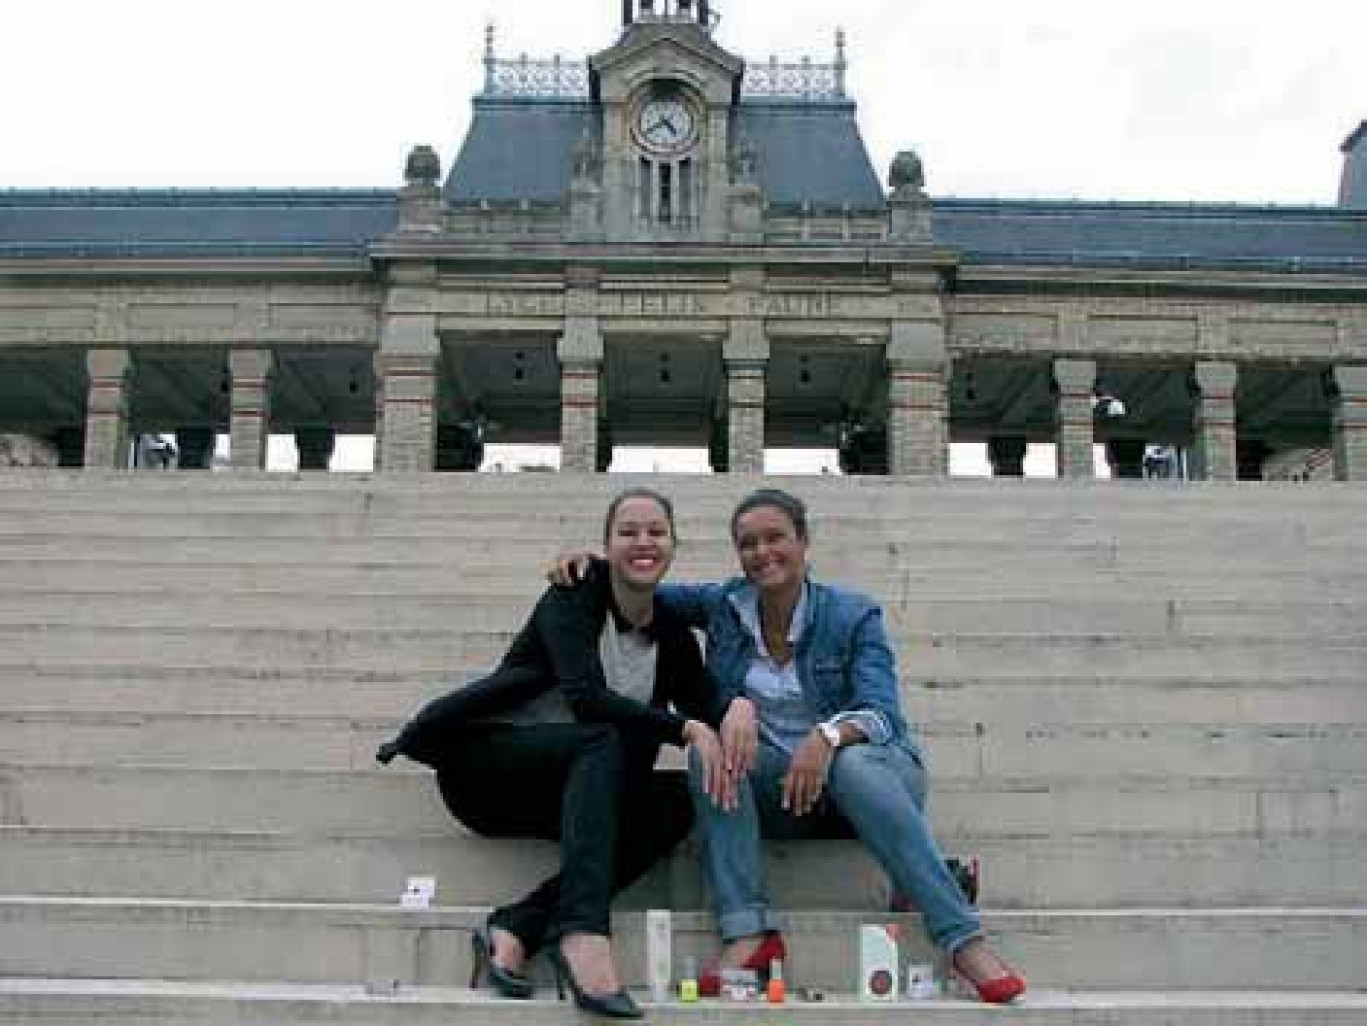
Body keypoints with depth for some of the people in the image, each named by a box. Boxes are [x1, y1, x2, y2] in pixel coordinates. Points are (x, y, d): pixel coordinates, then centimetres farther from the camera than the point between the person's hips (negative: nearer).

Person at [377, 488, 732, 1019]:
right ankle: (582, 933, -48)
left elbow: (710, 716, -3)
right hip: (480, 761, -5)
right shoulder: (575, 595, -9)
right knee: (604, 741, -32)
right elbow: (584, 695, -24)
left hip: (568, 788, 5)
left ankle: (516, 929, -28)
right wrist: (686, 728, -33)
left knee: (677, 800, -21)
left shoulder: (673, 633, 7)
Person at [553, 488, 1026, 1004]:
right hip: (776, 792, 3)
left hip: (865, 779, -3)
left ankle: (965, 942, -36)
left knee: (852, 762, -37)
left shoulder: (853, 616, -7)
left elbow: (881, 713, -19)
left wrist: (829, 735, -40)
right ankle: (748, 931, -34)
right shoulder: (725, 605, 4)